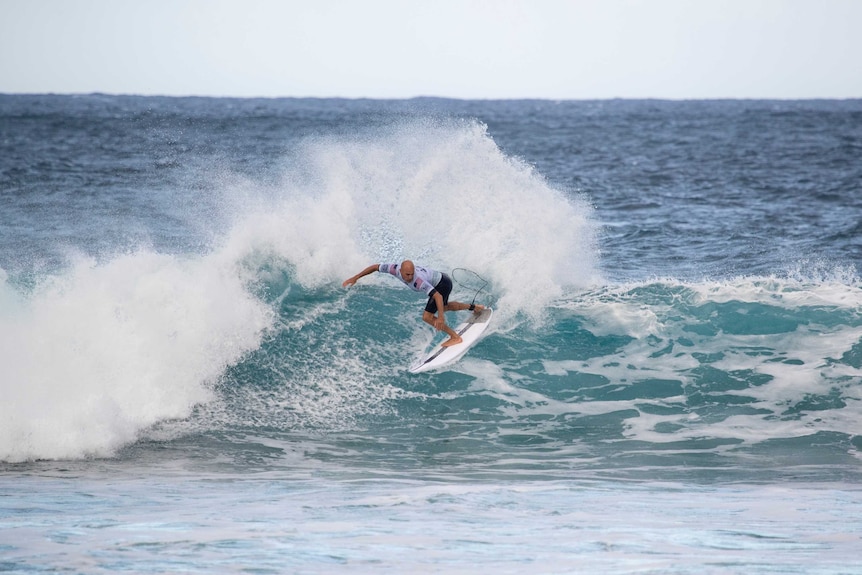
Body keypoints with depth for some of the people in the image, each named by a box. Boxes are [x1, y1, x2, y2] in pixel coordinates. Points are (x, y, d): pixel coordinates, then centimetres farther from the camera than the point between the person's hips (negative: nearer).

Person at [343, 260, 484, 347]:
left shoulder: (418, 281, -42)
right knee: (444, 307, 34)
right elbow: (375, 267, -10)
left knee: (427, 317, -12)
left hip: (443, 284, -8)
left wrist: (441, 317, -57)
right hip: (439, 277, 8)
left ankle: (455, 337, 0)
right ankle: (474, 307, 52)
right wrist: (355, 278, -9)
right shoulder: (395, 269, -24)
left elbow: (438, 296, -49)